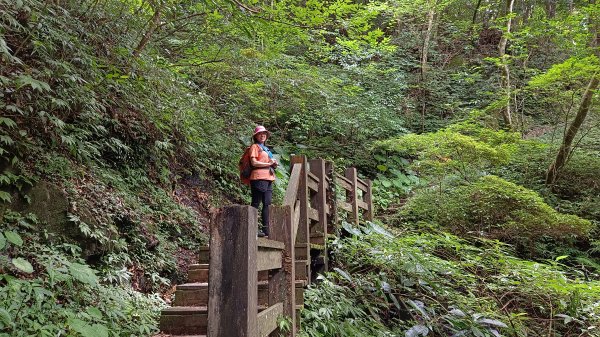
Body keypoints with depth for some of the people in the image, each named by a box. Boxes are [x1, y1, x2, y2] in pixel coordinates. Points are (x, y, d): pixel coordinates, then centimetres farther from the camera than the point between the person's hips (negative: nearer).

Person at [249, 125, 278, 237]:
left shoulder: (266, 148, 25)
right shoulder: (255, 146, 2)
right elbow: (254, 162, -10)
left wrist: (274, 164, 8)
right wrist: (269, 163, -11)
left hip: (268, 178, 8)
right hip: (259, 177, -8)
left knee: (267, 204, 4)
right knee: (256, 203, -7)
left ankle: (266, 229, 5)